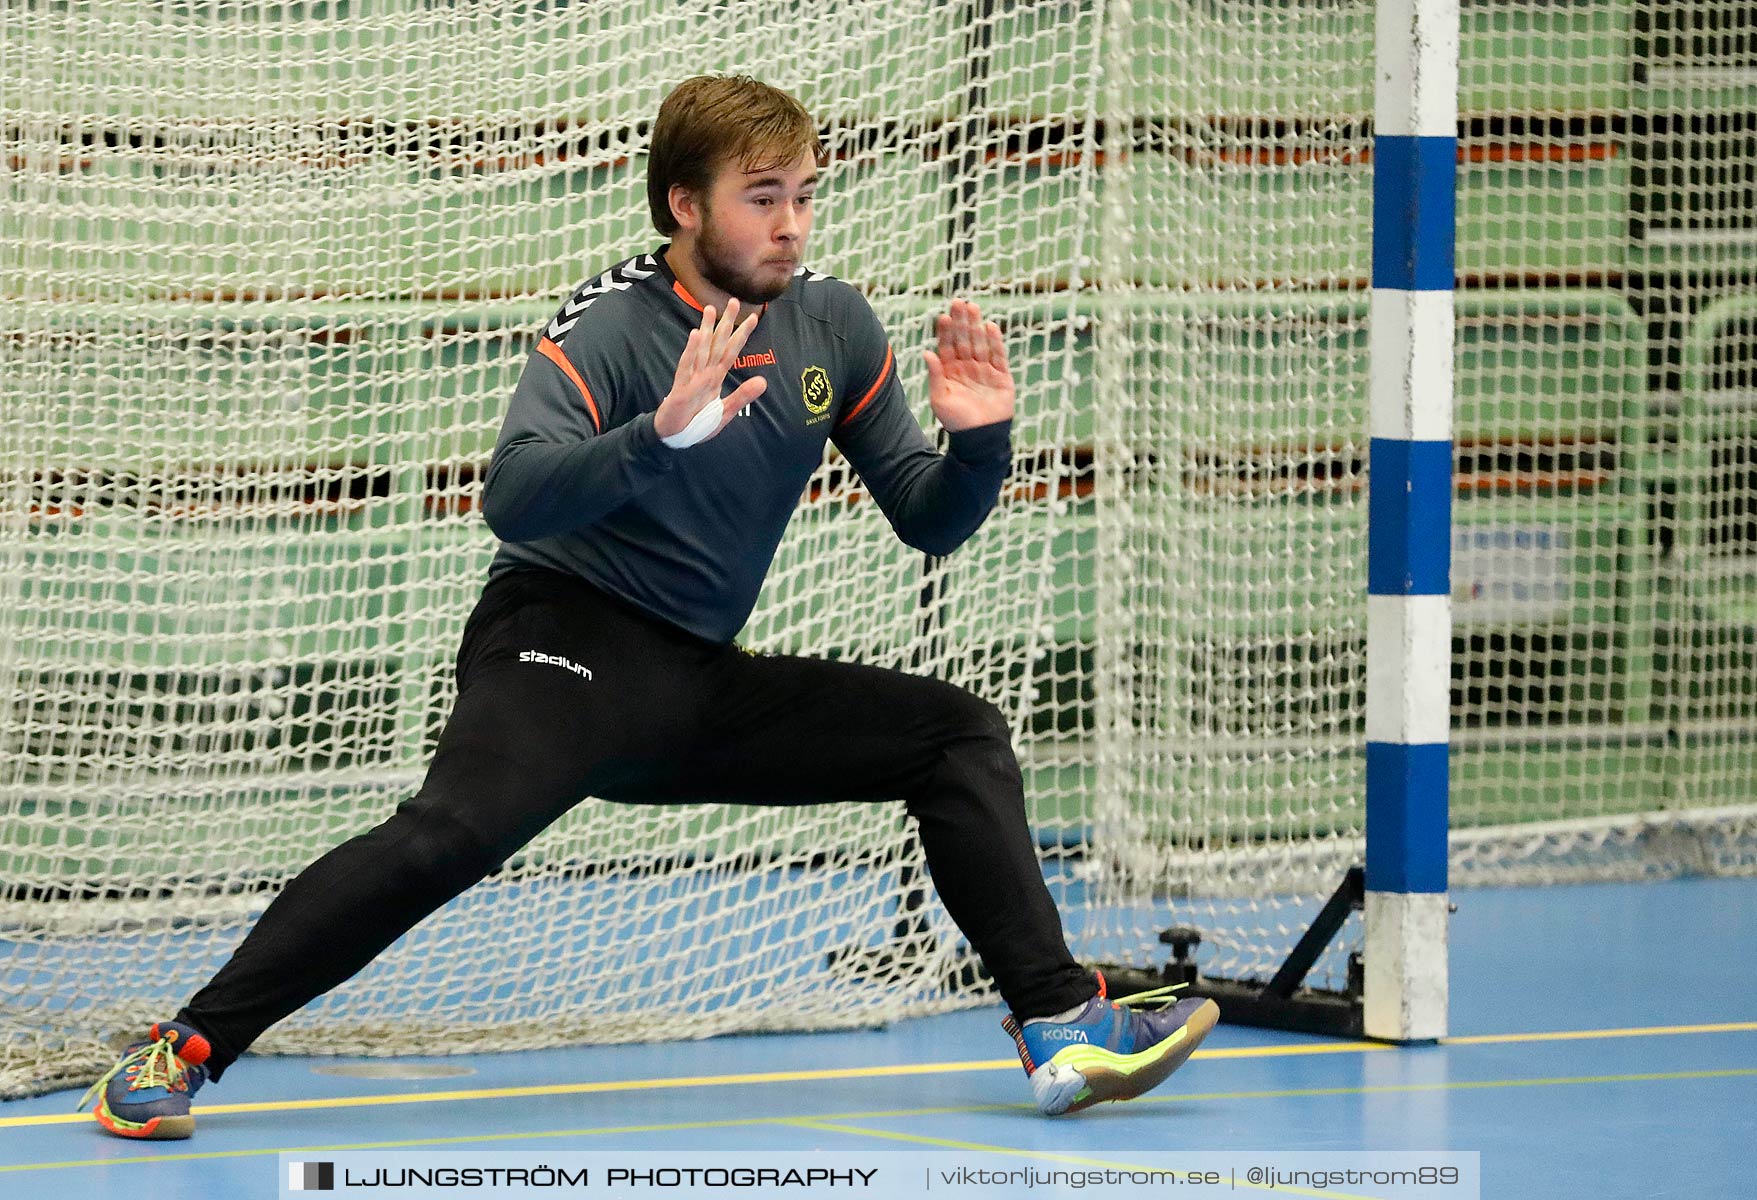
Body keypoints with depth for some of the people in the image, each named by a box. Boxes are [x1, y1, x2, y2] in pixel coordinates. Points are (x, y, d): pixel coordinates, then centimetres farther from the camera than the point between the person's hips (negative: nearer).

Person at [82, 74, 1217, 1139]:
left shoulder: (835, 324, 6)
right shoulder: (609, 326, -12)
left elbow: (929, 523, 11)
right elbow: (513, 498, -28)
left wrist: (976, 441, -10)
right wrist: (663, 434, -42)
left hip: (700, 688, 7)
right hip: (567, 648, -7)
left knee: (963, 735, 1)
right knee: (457, 825, -32)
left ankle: (1061, 1024, -1)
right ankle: (184, 1050, -29)